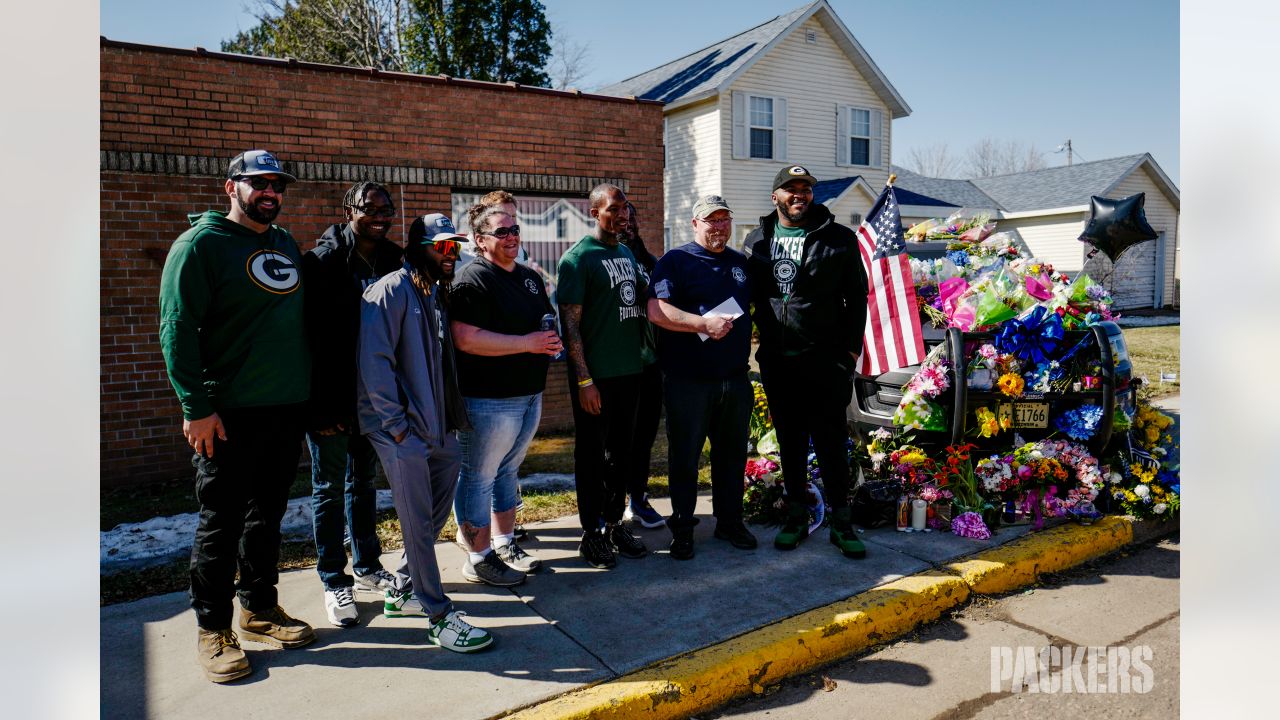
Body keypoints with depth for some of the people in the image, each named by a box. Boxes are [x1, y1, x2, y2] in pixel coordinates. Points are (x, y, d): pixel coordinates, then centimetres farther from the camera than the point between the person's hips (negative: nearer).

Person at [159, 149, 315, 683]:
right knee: (221, 522, 2)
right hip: (229, 413, -6)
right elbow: (177, 328, -12)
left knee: (268, 513, 14)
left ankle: (259, 608, 28)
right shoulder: (201, 243, -7)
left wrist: (307, 393, 15)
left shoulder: (286, 245, 14)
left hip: (287, 408, 6)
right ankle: (213, 629, 15)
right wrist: (196, 406, -17)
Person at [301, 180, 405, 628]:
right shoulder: (323, 261, -11)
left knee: (364, 480, 18)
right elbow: (312, 336, -15)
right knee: (330, 487, 7)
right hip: (331, 398, -5)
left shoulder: (393, 261, 5)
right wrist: (322, 405, -19)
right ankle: (334, 582, 19)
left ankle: (368, 567, 32)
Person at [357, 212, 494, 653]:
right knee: (418, 524, -3)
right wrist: (396, 424, -17)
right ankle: (439, 618, 5)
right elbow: (374, 361, -17)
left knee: (435, 516, 15)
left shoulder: (439, 294, 16)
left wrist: (453, 419, 12)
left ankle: (403, 591, 33)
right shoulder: (392, 290, -10)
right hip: (401, 429, -8)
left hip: (437, 427, 9)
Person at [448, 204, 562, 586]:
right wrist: (528, 343, -21)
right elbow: (466, 339, -24)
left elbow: (547, 322, 29)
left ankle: (504, 544, 31)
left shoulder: (530, 277, 15)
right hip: (489, 398, -9)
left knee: (507, 471, 19)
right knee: (479, 477, 2)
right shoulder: (472, 280, -13)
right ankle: (478, 559, 14)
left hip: (530, 394, 9)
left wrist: (552, 340, 4)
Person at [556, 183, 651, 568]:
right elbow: (570, 322, -14)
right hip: (596, 375, -7)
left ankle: (615, 523, 28)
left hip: (629, 370, 7)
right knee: (592, 454, 3)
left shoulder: (628, 254, 13)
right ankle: (592, 533, 15)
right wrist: (584, 379, -18)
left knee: (621, 450, 15)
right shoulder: (578, 257, -9)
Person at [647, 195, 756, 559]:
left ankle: (730, 522, 28)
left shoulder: (741, 263, 15)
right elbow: (656, 311, -17)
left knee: (732, 453, 14)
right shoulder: (676, 261, -4)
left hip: (735, 378, 6)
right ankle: (682, 529, 17)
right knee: (685, 456, 4)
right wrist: (704, 324, -23)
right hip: (688, 380, -5)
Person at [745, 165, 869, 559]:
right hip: (776, 360, 3)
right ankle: (797, 515, 24)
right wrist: (761, 336, 6)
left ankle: (841, 522, 12)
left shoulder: (838, 238, 1)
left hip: (825, 359, -3)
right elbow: (748, 293, 15)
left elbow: (856, 297, 2)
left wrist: (851, 348, -4)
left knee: (831, 442, 1)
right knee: (790, 441, 12)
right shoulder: (757, 239, 10)